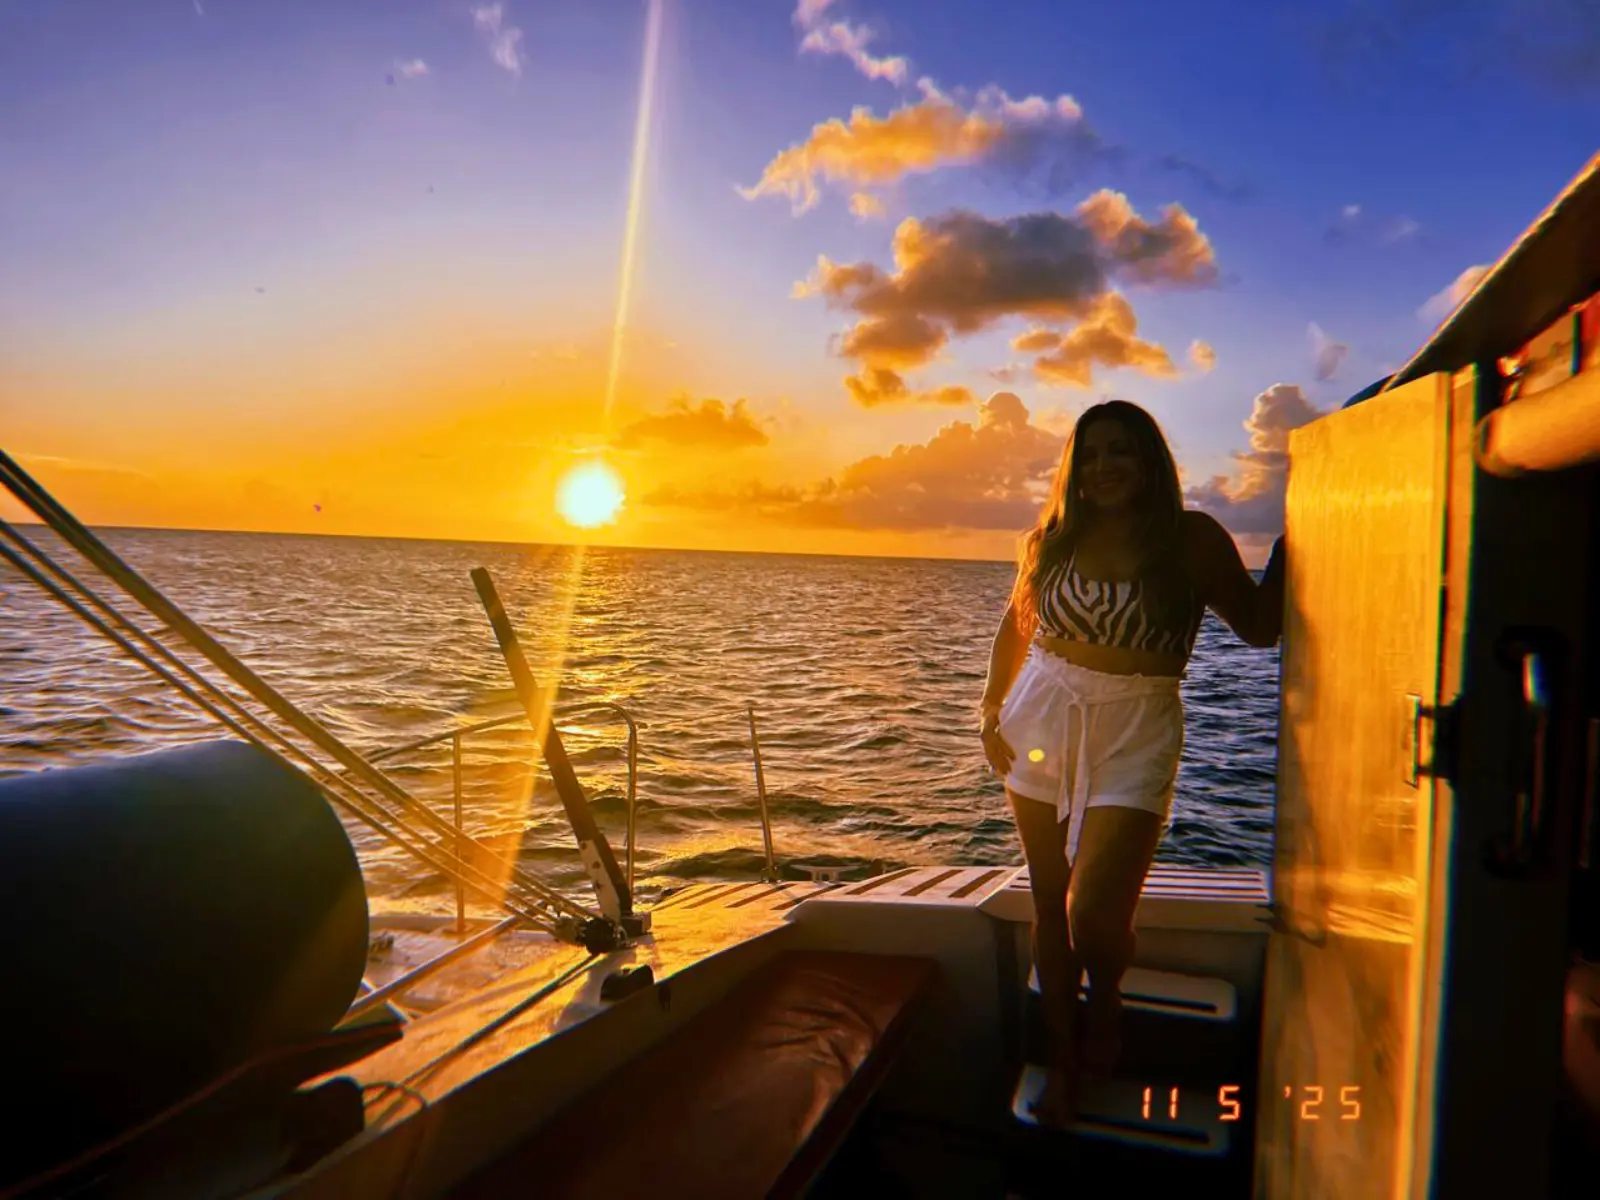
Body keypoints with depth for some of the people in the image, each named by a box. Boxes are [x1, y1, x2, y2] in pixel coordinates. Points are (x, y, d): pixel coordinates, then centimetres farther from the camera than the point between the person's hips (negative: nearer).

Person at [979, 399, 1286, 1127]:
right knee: (1050, 905, 10)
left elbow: (1259, 627, 3)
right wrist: (992, 706, 8)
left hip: (1134, 734, -3)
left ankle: (1106, 994, 27)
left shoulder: (1192, 538, -3)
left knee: (1094, 912, -12)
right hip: (1043, 718, 3)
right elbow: (1017, 621, 14)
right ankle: (1062, 1063, 29)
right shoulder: (1055, 536, 3)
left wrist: (1287, 541, -5)